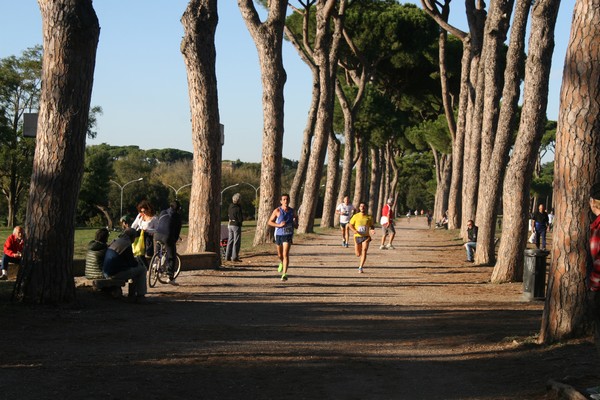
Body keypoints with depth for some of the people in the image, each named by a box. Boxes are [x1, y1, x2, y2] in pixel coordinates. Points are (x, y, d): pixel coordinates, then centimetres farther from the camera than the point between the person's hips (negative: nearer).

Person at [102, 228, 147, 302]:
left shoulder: (115, 241, 13)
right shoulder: (126, 245, -14)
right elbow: (131, 262, -8)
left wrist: (134, 260, 25)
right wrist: (138, 263, 13)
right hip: (115, 274, -9)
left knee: (134, 268, 29)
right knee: (142, 269, 3)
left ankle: (132, 294, 33)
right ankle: (140, 295, 7)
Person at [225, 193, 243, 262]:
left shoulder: (230, 206, 4)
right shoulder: (238, 208, -17)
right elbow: (240, 219, -15)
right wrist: (242, 217, 4)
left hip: (230, 225, 7)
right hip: (236, 225, -7)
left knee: (230, 241, 14)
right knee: (236, 242, -1)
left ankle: (228, 256, 15)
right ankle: (235, 257, -3)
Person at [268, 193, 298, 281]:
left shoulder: (292, 211, 2)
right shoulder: (277, 211, -4)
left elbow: (296, 226, 10)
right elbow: (270, 222, -2)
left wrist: (295, 222, -14)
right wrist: (279, 225, -17)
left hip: (288, 235, -1)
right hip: (279, 234, 1)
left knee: (285, 254, -15)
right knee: (280, 255, 14)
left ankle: (284, 274, -15)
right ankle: (281, 263, 50)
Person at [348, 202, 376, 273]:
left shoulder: (369, 217, 1)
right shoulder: (355, 216, -2)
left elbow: (372, 226, 13)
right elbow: (350, 225, 3)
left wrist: (372, 230, -10)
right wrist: (354, 230, -17)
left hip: (366, 237, 0)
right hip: (357, 237, 0)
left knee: (364, 251, -18)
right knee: (358, 254, 6)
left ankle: (360, 268, -15)